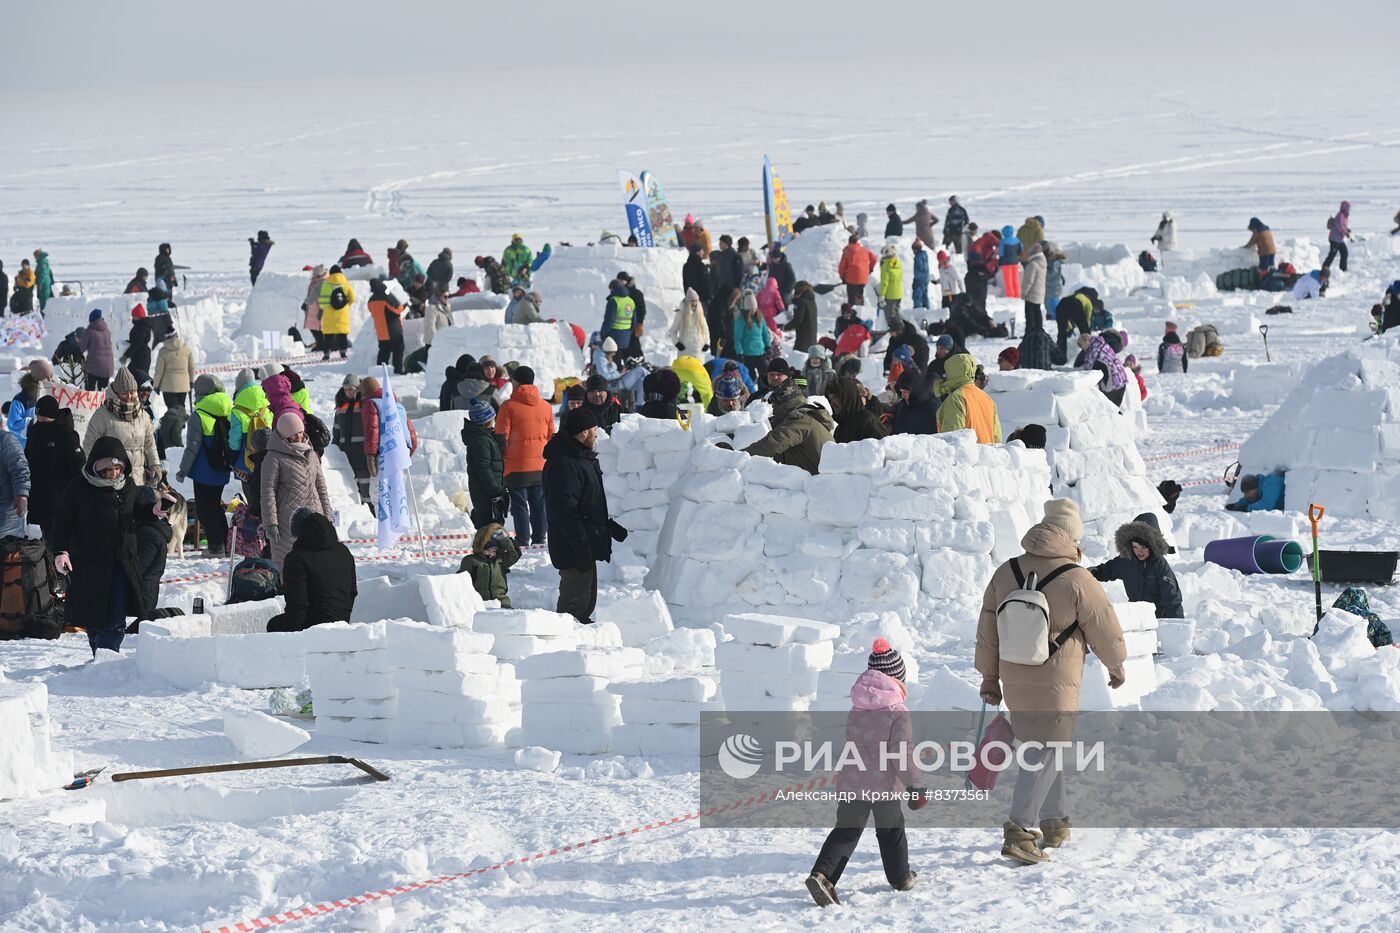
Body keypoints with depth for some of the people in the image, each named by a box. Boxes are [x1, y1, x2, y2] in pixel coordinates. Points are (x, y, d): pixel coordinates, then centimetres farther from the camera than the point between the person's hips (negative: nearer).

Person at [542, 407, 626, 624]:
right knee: (575, 600, -9)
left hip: (585, 546, 11)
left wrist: (609, 526, 26)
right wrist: (581, 545, -26)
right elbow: (565, 510, -25)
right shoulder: (564, 465, -20)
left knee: (587, 598, 19)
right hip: (573, 549, -11)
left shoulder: (583, 459, 15)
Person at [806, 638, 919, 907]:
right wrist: (913, 782, -7)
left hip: (851, 783, 4)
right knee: (891, 831, 16)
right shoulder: (898, 714, -14)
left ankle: (822, 874, -13)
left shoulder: (856, 710, 7)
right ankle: (900, 877, 31)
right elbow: (903, 754, -17)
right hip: (884, 786, -4)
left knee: (846, 831, 6)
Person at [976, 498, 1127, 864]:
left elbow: (988, 630, 10)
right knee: (1043, 755, -3)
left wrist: (989, 677, 20)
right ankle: (1019, 831, -15)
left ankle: (1054, 821, 30)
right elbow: (1105, 629, -3)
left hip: (1014, 683, 6)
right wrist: (1116, 666, 16)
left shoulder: (1006, 573, 3)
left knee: (1041, 749, 21)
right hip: (1056, 684, -6)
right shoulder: (1077, 581, -13)